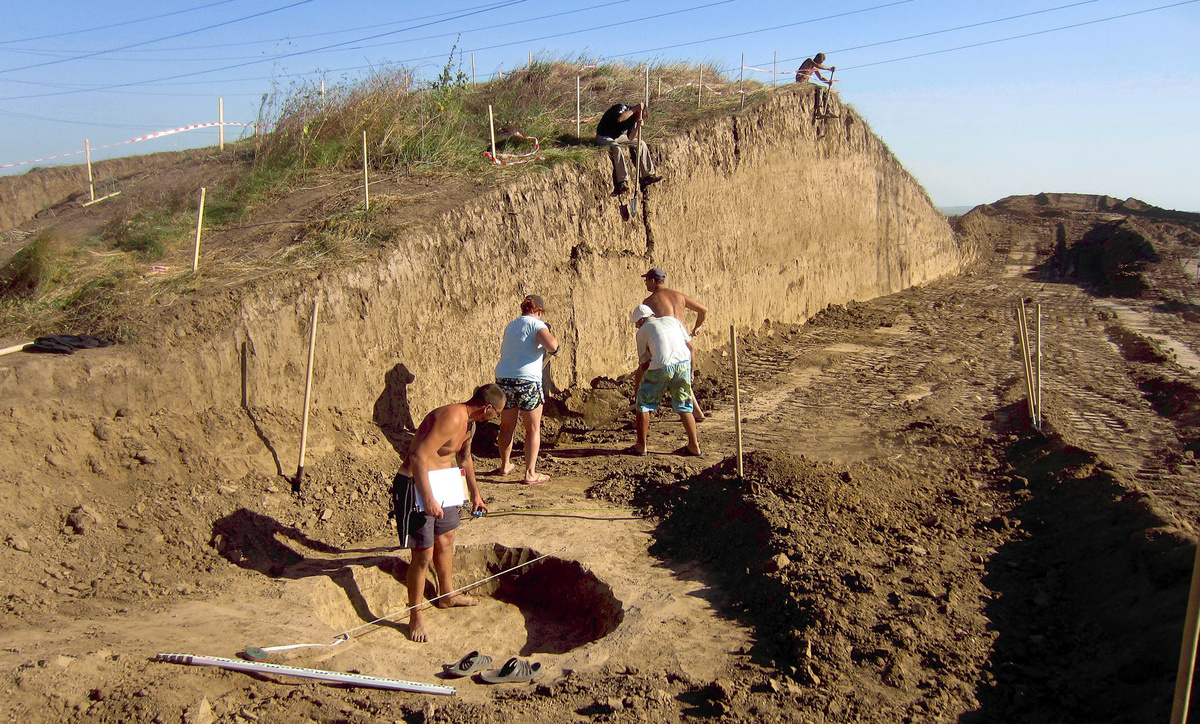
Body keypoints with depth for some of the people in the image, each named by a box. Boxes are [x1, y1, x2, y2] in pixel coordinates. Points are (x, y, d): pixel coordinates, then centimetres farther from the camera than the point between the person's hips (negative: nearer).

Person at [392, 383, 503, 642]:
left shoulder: (469, 422, 7)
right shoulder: (451, 418, -26)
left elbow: (465, 458, 25)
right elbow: (418, 456, -32)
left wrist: (475, 494, 32)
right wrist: (428, 499, -33)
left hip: (442, 484, 10)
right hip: (416, 486, -10)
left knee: (445, 538, 24)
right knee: (423, 555, -5)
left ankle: (447, 595, 44)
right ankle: (416, 617, 9)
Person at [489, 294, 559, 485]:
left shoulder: (510, 326, 16)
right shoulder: (536, 324, -5)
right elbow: (551, 345, -23)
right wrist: (554, 344, 1)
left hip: (503, 377, 6)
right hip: (527, 380, -6)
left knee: (507, 425, 20)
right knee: (533, 428, 4)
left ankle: (505, 465, 34)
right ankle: (530, 474, 4)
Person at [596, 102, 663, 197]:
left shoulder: (633, 119, -1)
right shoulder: (622, 108, -22)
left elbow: (630, 138, -10)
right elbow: (620, 119, -47)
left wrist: (638, 126, -25)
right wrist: (635, 109, -40)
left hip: (618, 136, 8)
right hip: (604, 137, -8)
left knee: (641, 144, 3)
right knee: (616, 149, -37)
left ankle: (648, 175, 5)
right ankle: (622, 182, -39)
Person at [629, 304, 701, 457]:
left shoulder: (643, 331, 15)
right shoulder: (672, 320, 24)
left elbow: (644, 363, 16)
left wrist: (637, 383, 29)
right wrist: (690, 372, 25)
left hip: (660, 366, -4)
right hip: (683, 363, 4)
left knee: (644, 403, 12)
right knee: (684, 406, 17)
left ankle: (640, 446, 15)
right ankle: (694, 445, 17)